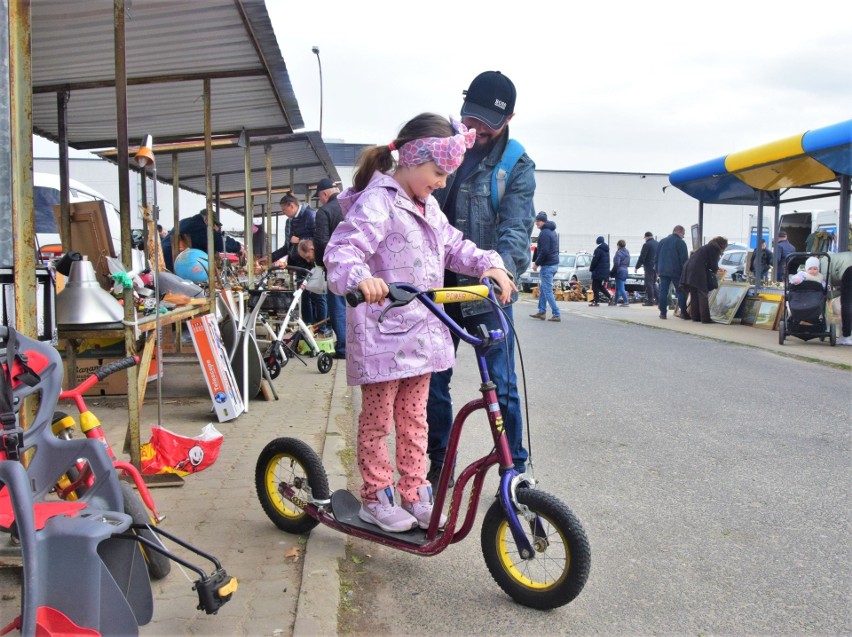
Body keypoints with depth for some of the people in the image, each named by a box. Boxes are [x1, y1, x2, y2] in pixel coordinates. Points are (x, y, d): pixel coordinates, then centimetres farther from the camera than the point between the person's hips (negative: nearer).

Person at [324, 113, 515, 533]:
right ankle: (375, 498, 21)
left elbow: (453, 246, 17)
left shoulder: (428, 207, 14)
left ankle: (414, 494, 27)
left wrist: (489, 264, 0)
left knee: (414, 417, 16)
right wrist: (360, 278, -47)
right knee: (377, 420, 6)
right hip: (381, 333, -8)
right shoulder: (377, 201, -15)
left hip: (420, 332, 9)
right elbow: (342, 249, -26)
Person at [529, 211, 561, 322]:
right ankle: (541, 312, 21)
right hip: (554, 263, 10)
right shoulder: (552, 231, 16)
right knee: (543, 288, 17)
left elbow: (544, 251, -22)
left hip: (547, 265, -10)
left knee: (547, 291, -6)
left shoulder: (544, 233, -15)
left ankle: (556, 315, -7)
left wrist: (537, 263, -11)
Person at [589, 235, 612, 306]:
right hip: (605, 272, 8)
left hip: (598, 272, -8)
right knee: (601, 286, 17)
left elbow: (594, 261, -15)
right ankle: (609, 297, 5)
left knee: (595, 287, -2)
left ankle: (596, 301, -4)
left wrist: (591, 268, -1)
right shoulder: (606, 250, 13)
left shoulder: (598, 249, -14)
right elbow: (607, 261, 16)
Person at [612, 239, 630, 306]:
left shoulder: (619, 252, -13)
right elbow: (628, 263, 18)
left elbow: (616, 263, -19)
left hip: (619, 271, -9)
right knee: (618, 288, 18)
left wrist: (613, 271, -9)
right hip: (625, 271, 9)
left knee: (621, 288, -9)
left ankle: (626, 302, -15)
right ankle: (615, 302, 26)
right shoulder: (627, 252, 14)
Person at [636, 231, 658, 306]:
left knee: (649, 283, -3)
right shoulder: (658, 244, 11)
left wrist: (637, 267, -7)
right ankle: (657, 299, 14)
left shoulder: (646, 245, -12)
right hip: (656, 266, 8)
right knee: (653, 283, 17)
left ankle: (650, 300, -4)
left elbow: (642, 257, -13)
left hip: (649, 266, -8)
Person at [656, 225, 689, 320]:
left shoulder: (662, 241, 13)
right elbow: (684, 259, -9)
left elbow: (657, 256, 16)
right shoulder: (680, 242, -5)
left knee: (663, 291, 4)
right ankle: (683, 312, 0)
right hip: (676, 272, -4)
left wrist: (657, 269, 20)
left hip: (663, 271, 4)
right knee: (680, 292, 2)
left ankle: (663, 312, 1)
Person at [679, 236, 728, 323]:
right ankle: (705, 318, -5)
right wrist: (715, 271, 17)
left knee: (694, 295, 14)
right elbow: (713, 265, -2)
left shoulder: (706, 247, 27)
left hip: (688, 268, 9)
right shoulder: (716, 249, 1)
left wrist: (716, 269, 32)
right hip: (697, 271, -9)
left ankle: (695, 316, 17)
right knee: (703, 295, -4)